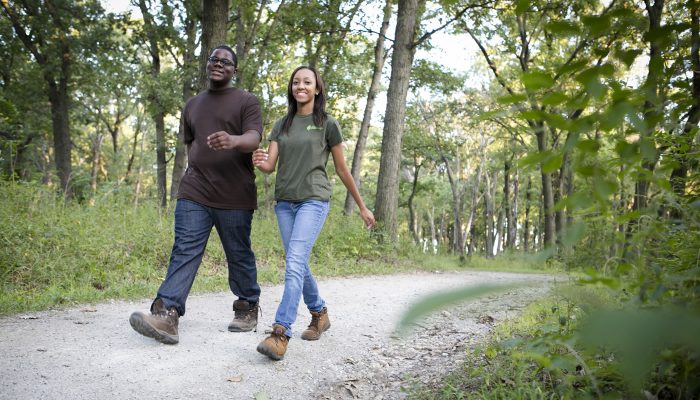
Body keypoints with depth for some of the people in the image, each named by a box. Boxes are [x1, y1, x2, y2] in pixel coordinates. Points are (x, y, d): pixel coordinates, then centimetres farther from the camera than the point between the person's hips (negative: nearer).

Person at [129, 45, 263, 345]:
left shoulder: (246, 101, 2)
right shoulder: (193, 104, 20)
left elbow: (254, 138, -15)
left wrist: (233, 141, -37)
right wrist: (197, 167, 15)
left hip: (234, 197, -4)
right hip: (194, 193, 4)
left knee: (239, 256, 6)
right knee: (184, 250, -8)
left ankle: (248, 308, 23)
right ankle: (167, 314, -15)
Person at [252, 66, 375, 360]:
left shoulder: (327, 124, 2)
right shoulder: (281, 124, 13)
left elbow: (342, 169, 7)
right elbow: (270, 165, 3)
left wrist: (362, 207, 10)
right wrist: (260, 162, -22)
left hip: (314, 200, -5)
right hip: (284, 201, 5)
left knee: (295, 262, -20)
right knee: (299, 265, 10)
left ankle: (281, 333, -23)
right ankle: (320, 314, 30)